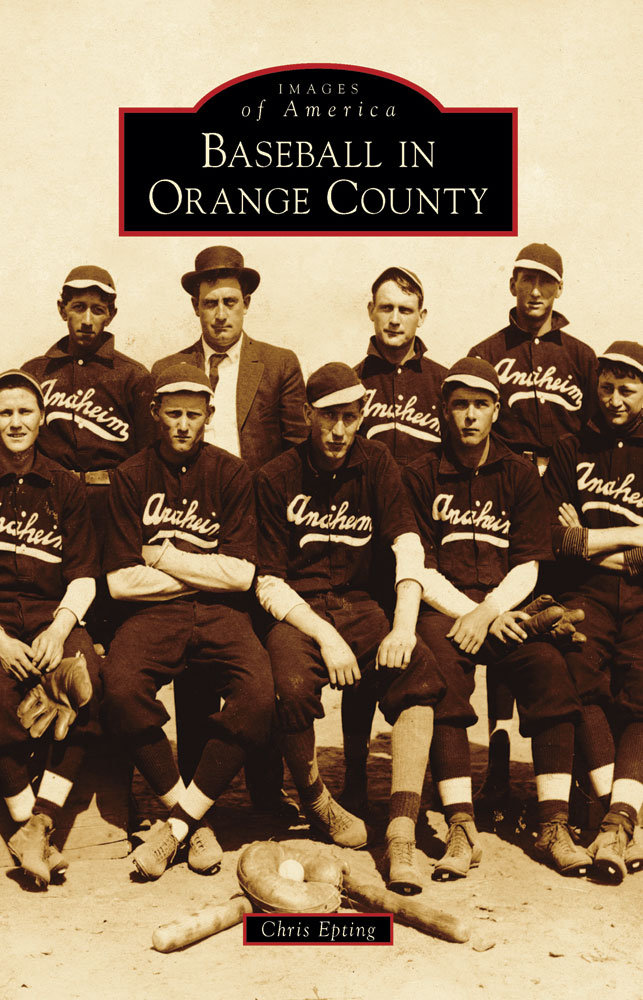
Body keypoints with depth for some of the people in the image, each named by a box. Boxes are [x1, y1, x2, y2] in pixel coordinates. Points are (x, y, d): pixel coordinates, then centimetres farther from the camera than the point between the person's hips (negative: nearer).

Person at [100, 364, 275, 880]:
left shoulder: (231, 473, 7)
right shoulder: (132, 477, 6)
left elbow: (240, 574, -1)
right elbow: (121, 580, -1)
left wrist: (164, 557, -1)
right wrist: (203, 572, 0)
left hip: (221, 612, 0)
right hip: (153, 613, 0)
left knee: (258, 696, -28)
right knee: (122, 689, -31)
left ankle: (179, 822, -10)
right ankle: (196, 821, -11)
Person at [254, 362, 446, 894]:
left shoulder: (376, 462, 7)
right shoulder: (276, 478, 1)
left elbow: (408, 543, -7)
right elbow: (269, 583, -3)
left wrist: (404, 626, -23)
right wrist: (326, 637, -19)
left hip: (359, 605, 2)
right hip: (295, 610, -2)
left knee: (421, 670, -28)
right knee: (294, 686, -33)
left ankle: (402, 831, -29)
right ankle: (316, 801, -2)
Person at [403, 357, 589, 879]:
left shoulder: (520, 474, 14)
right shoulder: (421, 476, 9)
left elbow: (528, 565, 6)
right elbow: (419, 567, 3)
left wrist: (487, 611, -12)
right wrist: (468, 613, -11)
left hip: (507, 602, 1)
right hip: (442, 604, -1)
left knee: (550, 665, -29)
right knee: (440, 670, -33)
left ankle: (554, 826, -25)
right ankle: (463, 828, -33)